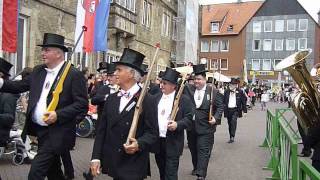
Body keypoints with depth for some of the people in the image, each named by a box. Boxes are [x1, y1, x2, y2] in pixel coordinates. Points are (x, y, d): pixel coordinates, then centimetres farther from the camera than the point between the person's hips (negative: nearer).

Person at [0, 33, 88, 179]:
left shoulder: (74, 75, -13)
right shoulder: (38, 71, 9)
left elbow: (82, 105, -16)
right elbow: (19, 86, 7)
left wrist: (58, 114, -24)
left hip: (56, 133, -7)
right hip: (39, 130, 7)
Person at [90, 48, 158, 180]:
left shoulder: (147, 101, -9)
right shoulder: (111, 99, 8)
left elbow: (152, 133, -9)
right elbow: (101, 130, 7)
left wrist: (138, 144, -27)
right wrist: (96, 157, 1)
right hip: (112, 162, 5)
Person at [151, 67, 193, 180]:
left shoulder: (183, 100, -6)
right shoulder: (157, 98, 9)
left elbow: (189, 118, -7)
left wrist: (178, 124, -23)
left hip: (172, 143, -5)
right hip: (157, 141, 5)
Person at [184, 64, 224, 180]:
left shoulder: (213, 91, -4)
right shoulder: (188, 89, 3)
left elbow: (220, 106, -1)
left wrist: (216, 118, -14)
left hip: (205, 127, -4)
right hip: (191, 126, 4)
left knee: (203, 151, -4)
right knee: (193, 149, 18)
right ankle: (196, 168, 38)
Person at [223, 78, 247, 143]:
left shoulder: (240, 92, 0)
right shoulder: (226, 92, 5)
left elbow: (243, 101, 5)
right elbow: (223, 101, 7)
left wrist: (244, 110, 2)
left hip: (235, 110, -3)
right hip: (228, 110, 3)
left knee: (233, 121, -24)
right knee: (230, 123, 9)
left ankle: (232, 137, -21)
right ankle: (231, 138, 22)